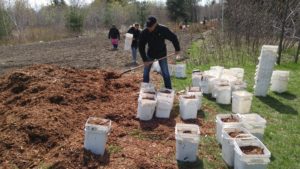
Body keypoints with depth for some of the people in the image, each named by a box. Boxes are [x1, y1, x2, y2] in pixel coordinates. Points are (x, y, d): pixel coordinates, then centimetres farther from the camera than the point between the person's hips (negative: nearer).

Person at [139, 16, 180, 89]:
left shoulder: (163, 30, -23)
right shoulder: (144, 33, -20)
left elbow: (173, 38, -8)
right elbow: (141, 47, -14)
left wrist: (177, 49, -3)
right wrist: (144, 60, -19)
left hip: (162, 54, -2)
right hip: (150, 54, 2)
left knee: (165, 73, -2)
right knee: (146, 72, 4)